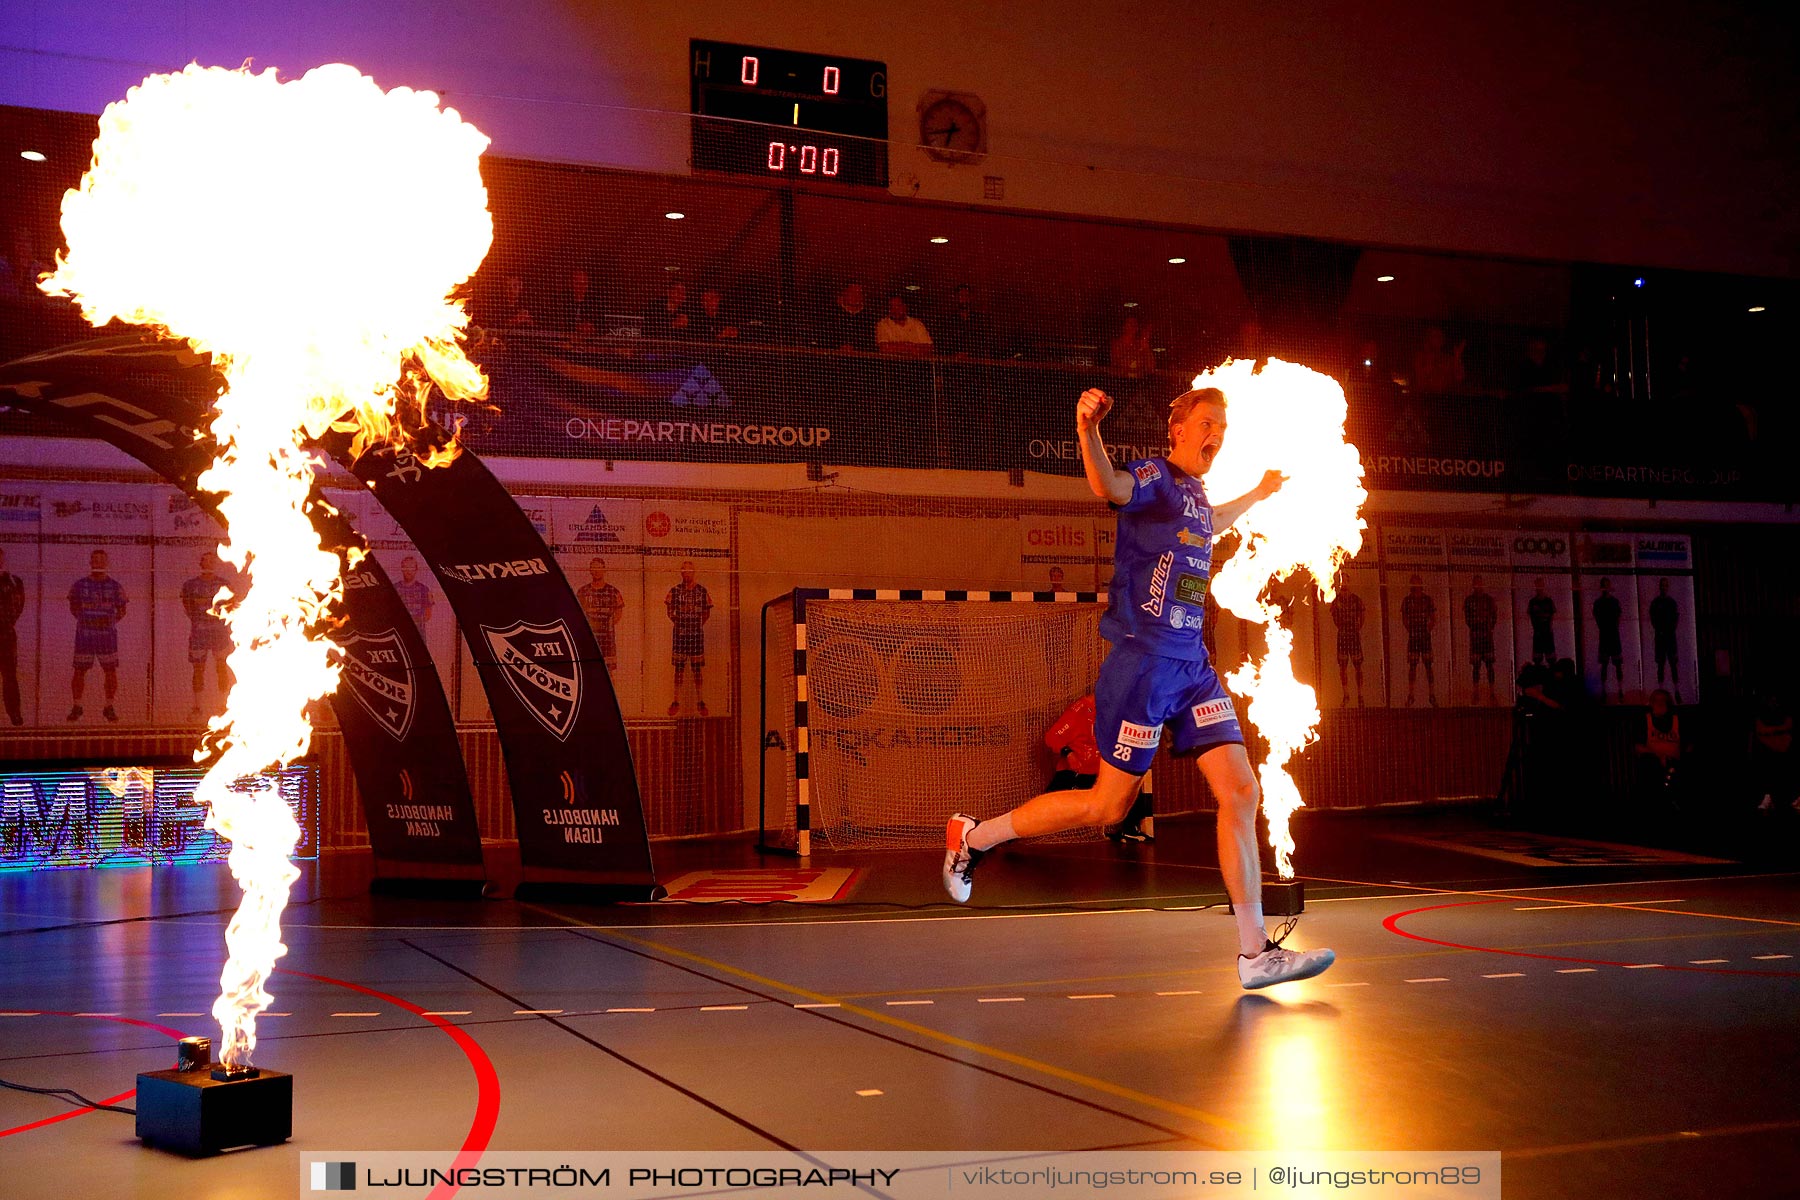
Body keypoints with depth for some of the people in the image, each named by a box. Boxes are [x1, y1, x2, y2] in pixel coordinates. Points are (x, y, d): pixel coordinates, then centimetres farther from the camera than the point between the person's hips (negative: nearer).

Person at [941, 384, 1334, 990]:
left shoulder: (1196, 495, 18)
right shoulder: (1153, 477, -7)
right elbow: (1109, 487, -32)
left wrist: (1257, 494, 55)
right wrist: (1088, 430, -52)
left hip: (1192, 664, 8)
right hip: (1143, 662, -8)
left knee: (1241, 791, -3)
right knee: (1109, 804, 0)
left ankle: (1255, 952, 1)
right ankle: (974, 836, 17)